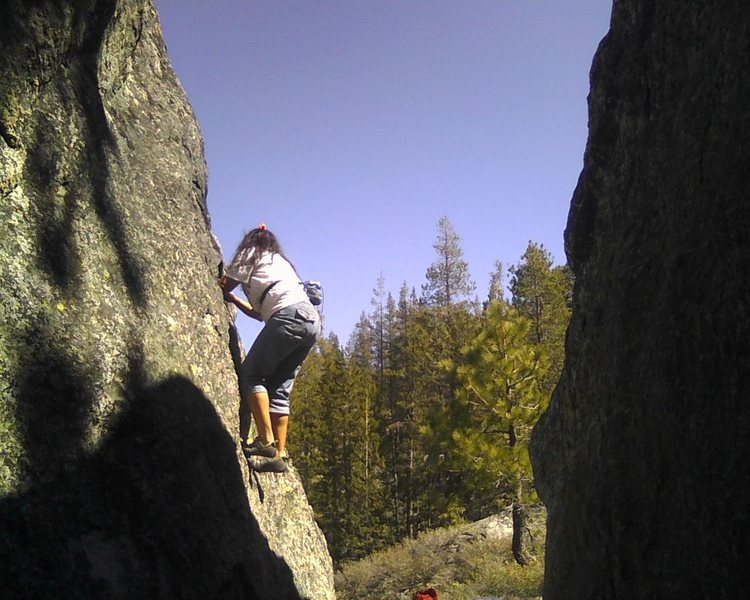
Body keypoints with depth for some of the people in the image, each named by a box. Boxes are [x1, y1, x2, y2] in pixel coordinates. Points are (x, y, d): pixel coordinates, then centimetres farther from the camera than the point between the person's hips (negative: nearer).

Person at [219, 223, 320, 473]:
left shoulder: (251, 253, 15)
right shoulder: (279, 261, 36)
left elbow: (224, 286, 16)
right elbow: (261, 312, 34)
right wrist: (234, 300, 41)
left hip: (289, 317, -8)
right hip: (312, 320, 8)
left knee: (251, 373, -2)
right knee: (279, 387, 7)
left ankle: (266, 440, -13)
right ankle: (279, 453, 0)